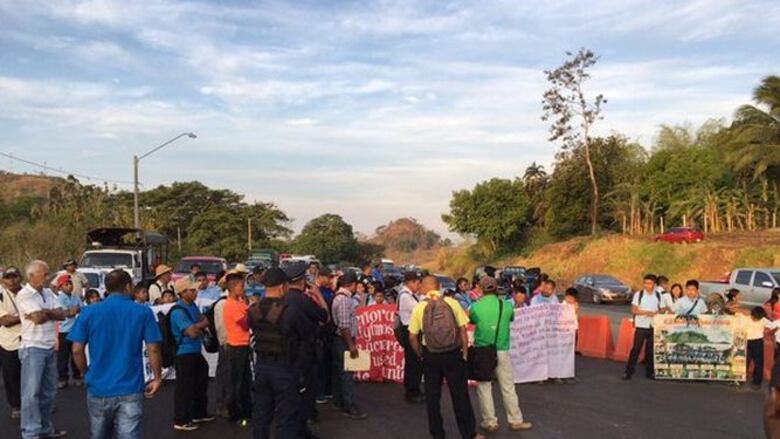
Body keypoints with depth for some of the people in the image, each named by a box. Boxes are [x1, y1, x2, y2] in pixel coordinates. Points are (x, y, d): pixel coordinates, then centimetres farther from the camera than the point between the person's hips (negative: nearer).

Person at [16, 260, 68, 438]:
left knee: (49, 391, 14)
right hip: (33, 349, -7)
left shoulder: (48, 293, 10)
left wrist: (44, 311, -13)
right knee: (32, 392, -4)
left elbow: (62, 315, 1)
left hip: (50, 348, 7)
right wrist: (51, 312, -2)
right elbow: (38, 318, -21)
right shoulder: (24, 295, -11)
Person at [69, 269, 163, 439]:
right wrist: (157, 378, 6)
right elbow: (153, 349, -6)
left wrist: (87, 374, 16)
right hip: (130, 390, -2)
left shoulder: (88, 312, 1)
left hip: (98, 388, 3)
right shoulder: (143, 312, -4)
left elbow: (77, 350, 0)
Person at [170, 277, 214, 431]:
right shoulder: (178, 311, -20)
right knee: (184, 387, -1)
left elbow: (205, 321, 11)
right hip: (184, 354, -9)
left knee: (200, 382, 20)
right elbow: (192, 332, -25)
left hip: (195, 352, 9)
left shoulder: (193, 305, 7)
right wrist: (201, 324, -6)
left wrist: (197, 327, -10)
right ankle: (181, 420, 11)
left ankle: (199, 413, 35)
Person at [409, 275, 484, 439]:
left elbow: (412, 337, -5)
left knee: (432, 396, 13)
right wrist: (465, 354, 3)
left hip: (430, 356, 0)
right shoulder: (452, 303, -6)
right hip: (453, 354, 0)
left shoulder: (419, 308, -5)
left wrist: (421, 355, 9)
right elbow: (462, 330, -6)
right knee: (460, 395, 10)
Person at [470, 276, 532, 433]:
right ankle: (516, 421, 22)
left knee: (484, 388, 11)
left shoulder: (476, 306, -10)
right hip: (502, 352, 1)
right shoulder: (506, 305, -7)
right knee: (508, 388, 12)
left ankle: (490, 422, 18)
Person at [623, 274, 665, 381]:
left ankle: (649, 372, 20)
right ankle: (629, 372, 0)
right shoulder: (638, 294, -2)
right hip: (641, 326, -2)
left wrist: (656, 312, -12)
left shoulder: (658, 295, 5)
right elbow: (633, 310, -4)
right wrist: (646, 312, -18)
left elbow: (662, 309, 9)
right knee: (636, 348, -3)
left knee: (650, 350, 8)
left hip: (654, 326, 2)